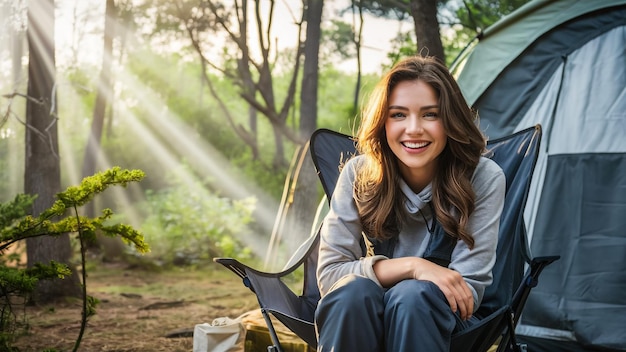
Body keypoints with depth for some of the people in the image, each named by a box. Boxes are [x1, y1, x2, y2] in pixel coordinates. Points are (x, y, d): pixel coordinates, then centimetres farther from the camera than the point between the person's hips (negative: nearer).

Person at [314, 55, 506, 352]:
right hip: (358, 322, 1)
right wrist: (411, 266, -26)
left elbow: (467, 291, -15)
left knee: (411, 295, -34)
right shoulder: (358, 175, -11)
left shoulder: (484, 180, -15)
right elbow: (329, 273, -14)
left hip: (441, 323, -1)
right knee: (353, 290, -32)